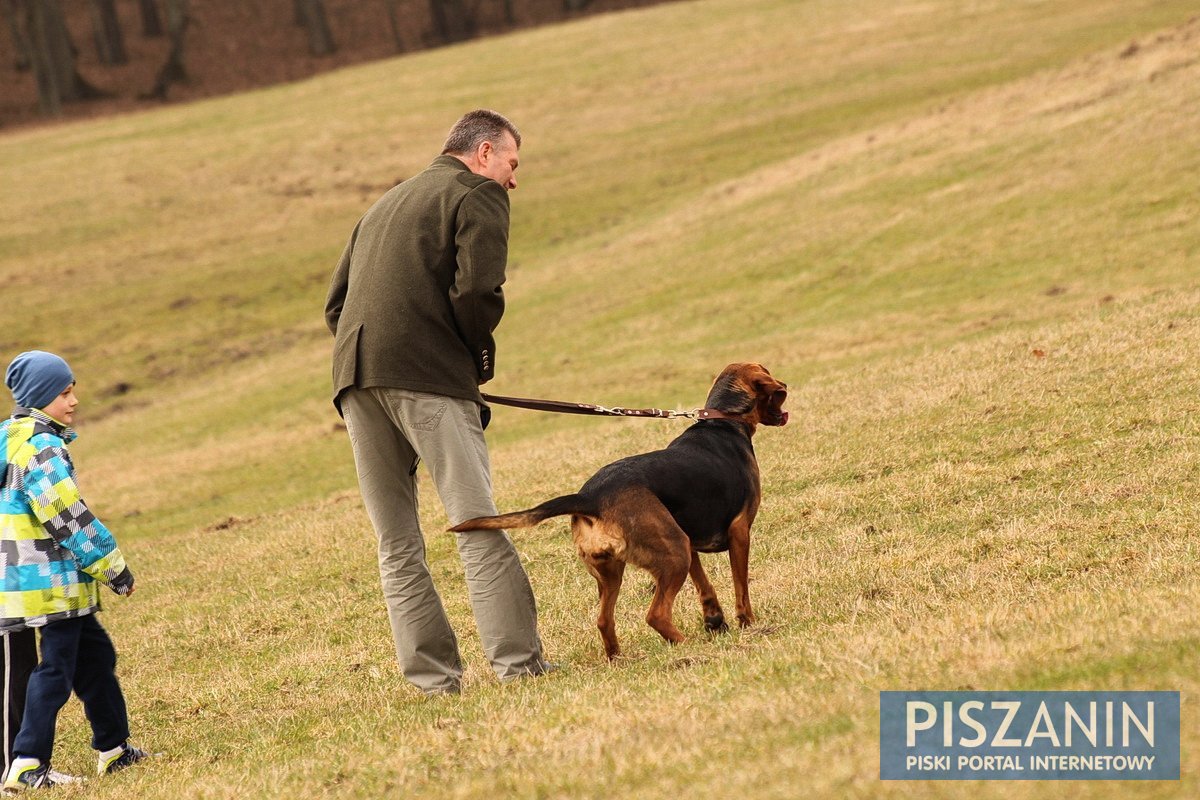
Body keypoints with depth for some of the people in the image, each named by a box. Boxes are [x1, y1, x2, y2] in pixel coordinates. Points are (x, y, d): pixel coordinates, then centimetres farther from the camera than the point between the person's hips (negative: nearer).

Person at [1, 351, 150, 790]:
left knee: (95, 655, 17)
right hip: (51, 582, -10)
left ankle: (114, 749, 24)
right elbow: (70, 519, -19)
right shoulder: (41, 448, -17)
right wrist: (114, 568, -12)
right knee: (56, 668, -7)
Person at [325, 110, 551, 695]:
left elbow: (336, 303, 23)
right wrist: (477, 355, 6)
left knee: (396, 544, 8)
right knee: (479, 526, -7)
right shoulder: (478, 195, 6)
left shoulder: (384, 205, 30)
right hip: (429, 376, -7)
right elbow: (477, 289, -10)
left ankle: (431, 675, 5)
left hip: (355, 380, 7)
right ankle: (517, 662, -11)